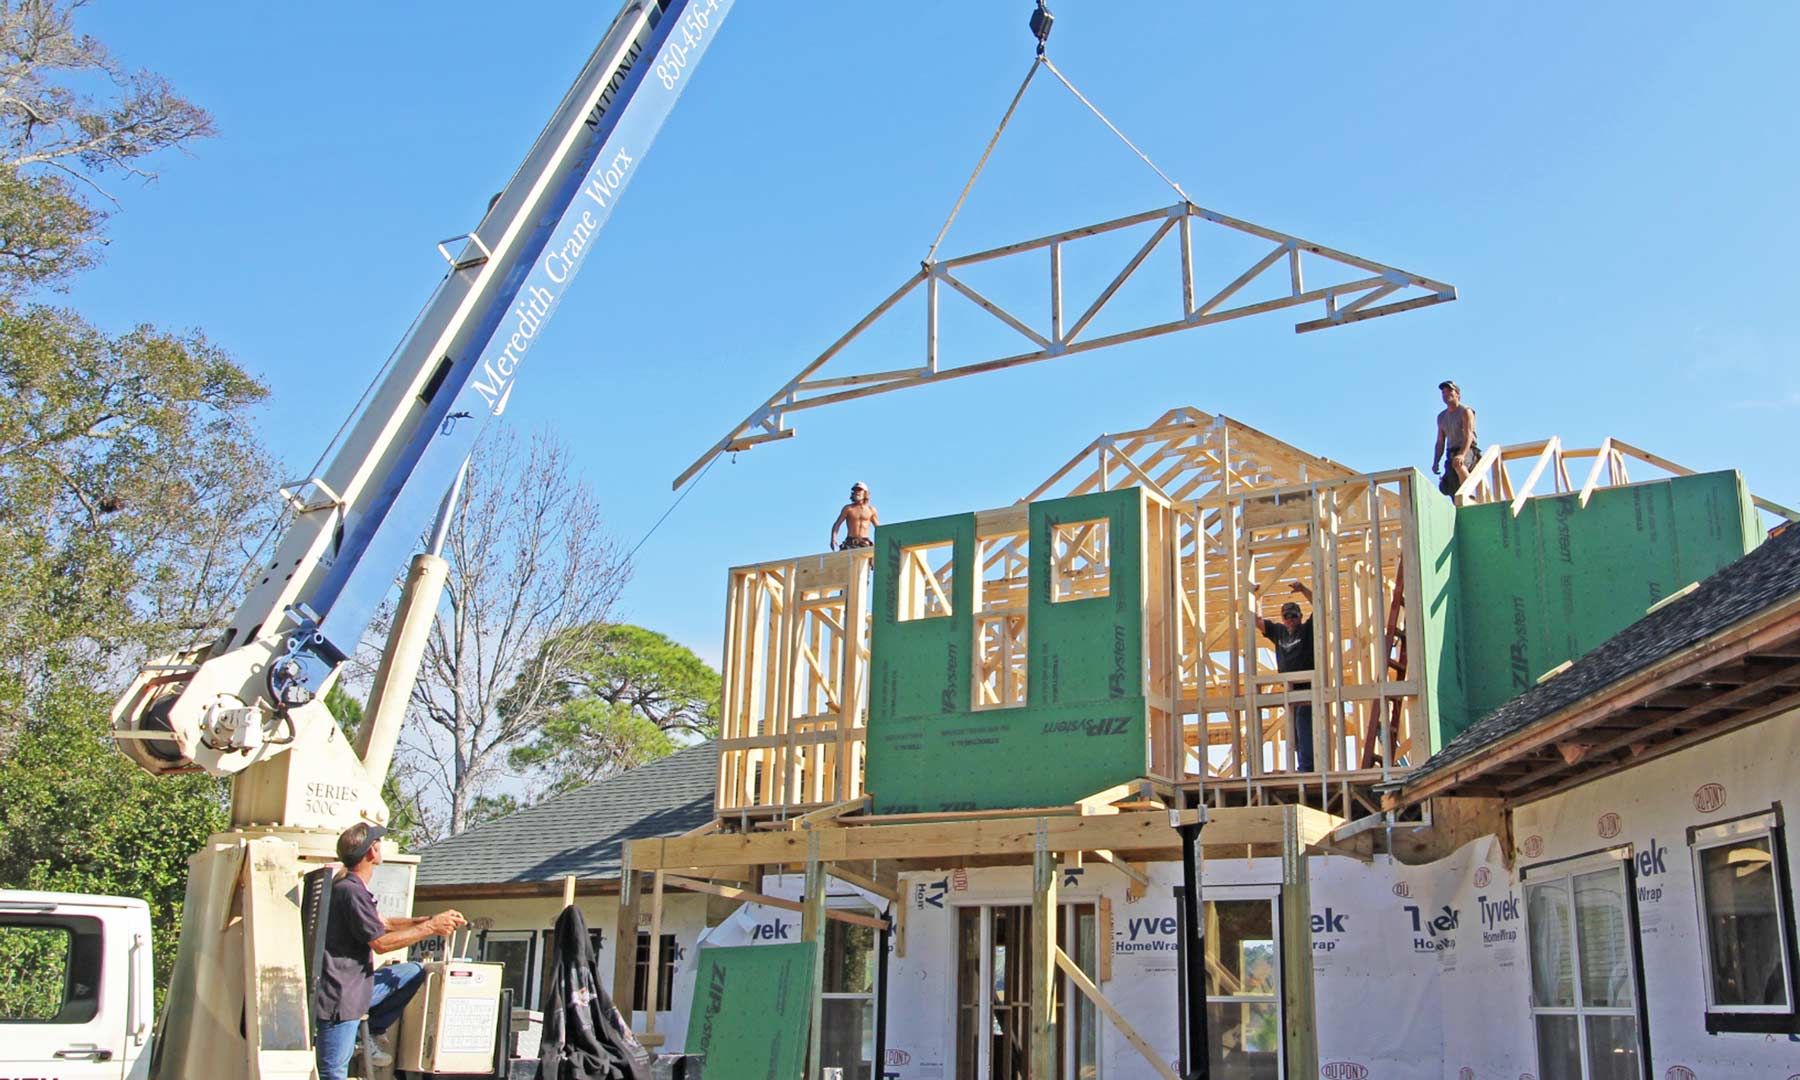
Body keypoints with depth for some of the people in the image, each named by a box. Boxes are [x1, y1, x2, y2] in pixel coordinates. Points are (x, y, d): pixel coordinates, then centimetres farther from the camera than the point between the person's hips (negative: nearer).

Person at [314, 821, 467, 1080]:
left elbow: (385, 923, 18)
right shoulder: (351, 892, -21)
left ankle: (368, 1033, 8)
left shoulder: (350, 888, 13)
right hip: (338, 997, -10)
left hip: (356, 987, 10)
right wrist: (431, 927, -11)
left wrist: (432, 920, 7)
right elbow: (381, 942, -20)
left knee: (414, 974, 13)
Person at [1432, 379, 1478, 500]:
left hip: (1468, 451, -6)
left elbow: (1468, 435, -17)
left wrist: (1462, 455, -33)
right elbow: (1440, 443, 17)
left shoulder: (1465, 411, -2)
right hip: (1451, 453, 6)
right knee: (1445, 486, -10)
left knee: (1457, 464, -39)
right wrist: (1435, 463, 1)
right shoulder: (1441, 417, 17)